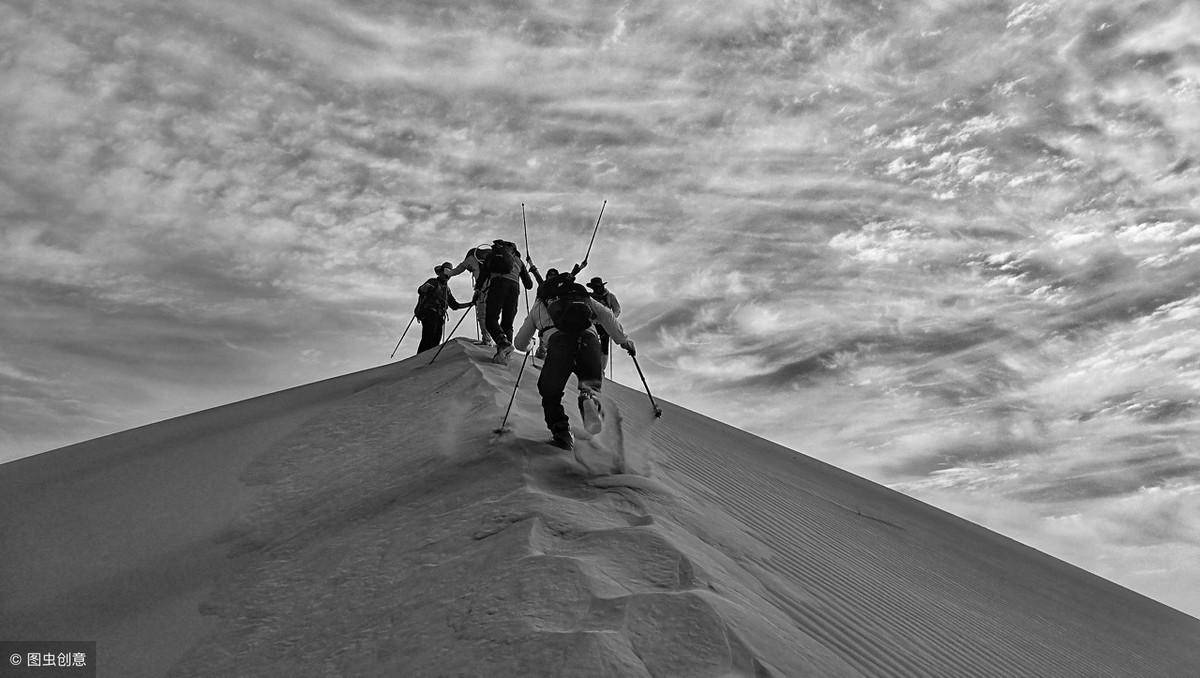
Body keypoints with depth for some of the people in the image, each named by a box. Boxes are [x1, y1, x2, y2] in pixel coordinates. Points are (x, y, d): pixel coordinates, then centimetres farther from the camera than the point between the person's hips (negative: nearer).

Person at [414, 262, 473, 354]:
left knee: (435, 342, -5)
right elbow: (420, 290, -8)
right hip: (429, 314, -7)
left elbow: (455, 305, 29)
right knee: (428, 339, -20)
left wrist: (471, 303, 22)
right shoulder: (433, 282, 8)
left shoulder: (447, 289, 27)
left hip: (439, 318, 7)